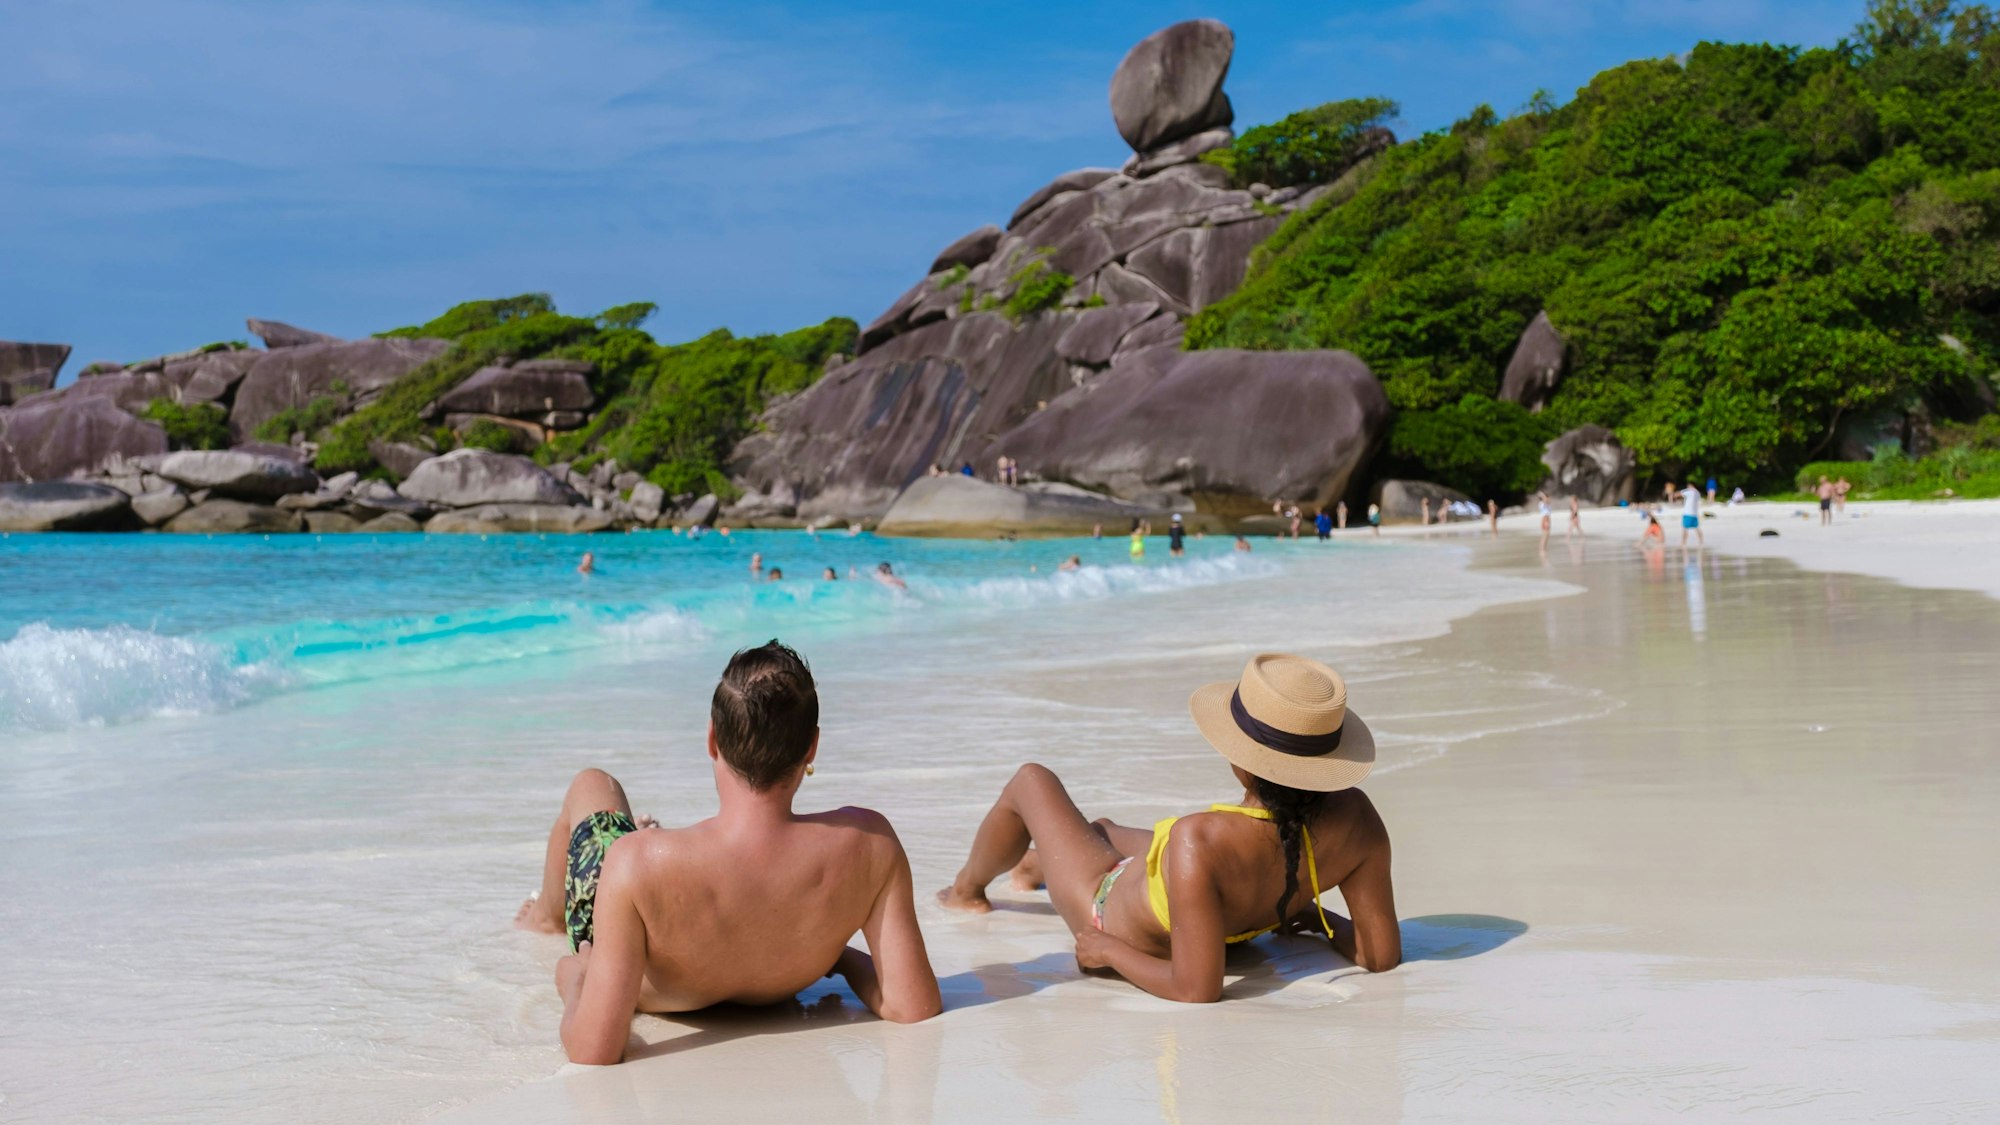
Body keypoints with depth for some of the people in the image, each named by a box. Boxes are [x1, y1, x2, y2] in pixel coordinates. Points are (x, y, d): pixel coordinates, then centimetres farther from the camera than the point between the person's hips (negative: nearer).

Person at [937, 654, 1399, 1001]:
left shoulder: (1200, 842, -47)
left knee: (1031, 781, 20)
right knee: (1104, 828, 36)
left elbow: (1196, 989, -40)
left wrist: (1109, 951, -23)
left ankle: (968, 886, 52)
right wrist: (1319, 917, -3)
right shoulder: (1354, 819, -32)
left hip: (1113, 917, -5)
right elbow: (1383, 957, -22)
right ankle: (1036, 866, 72)